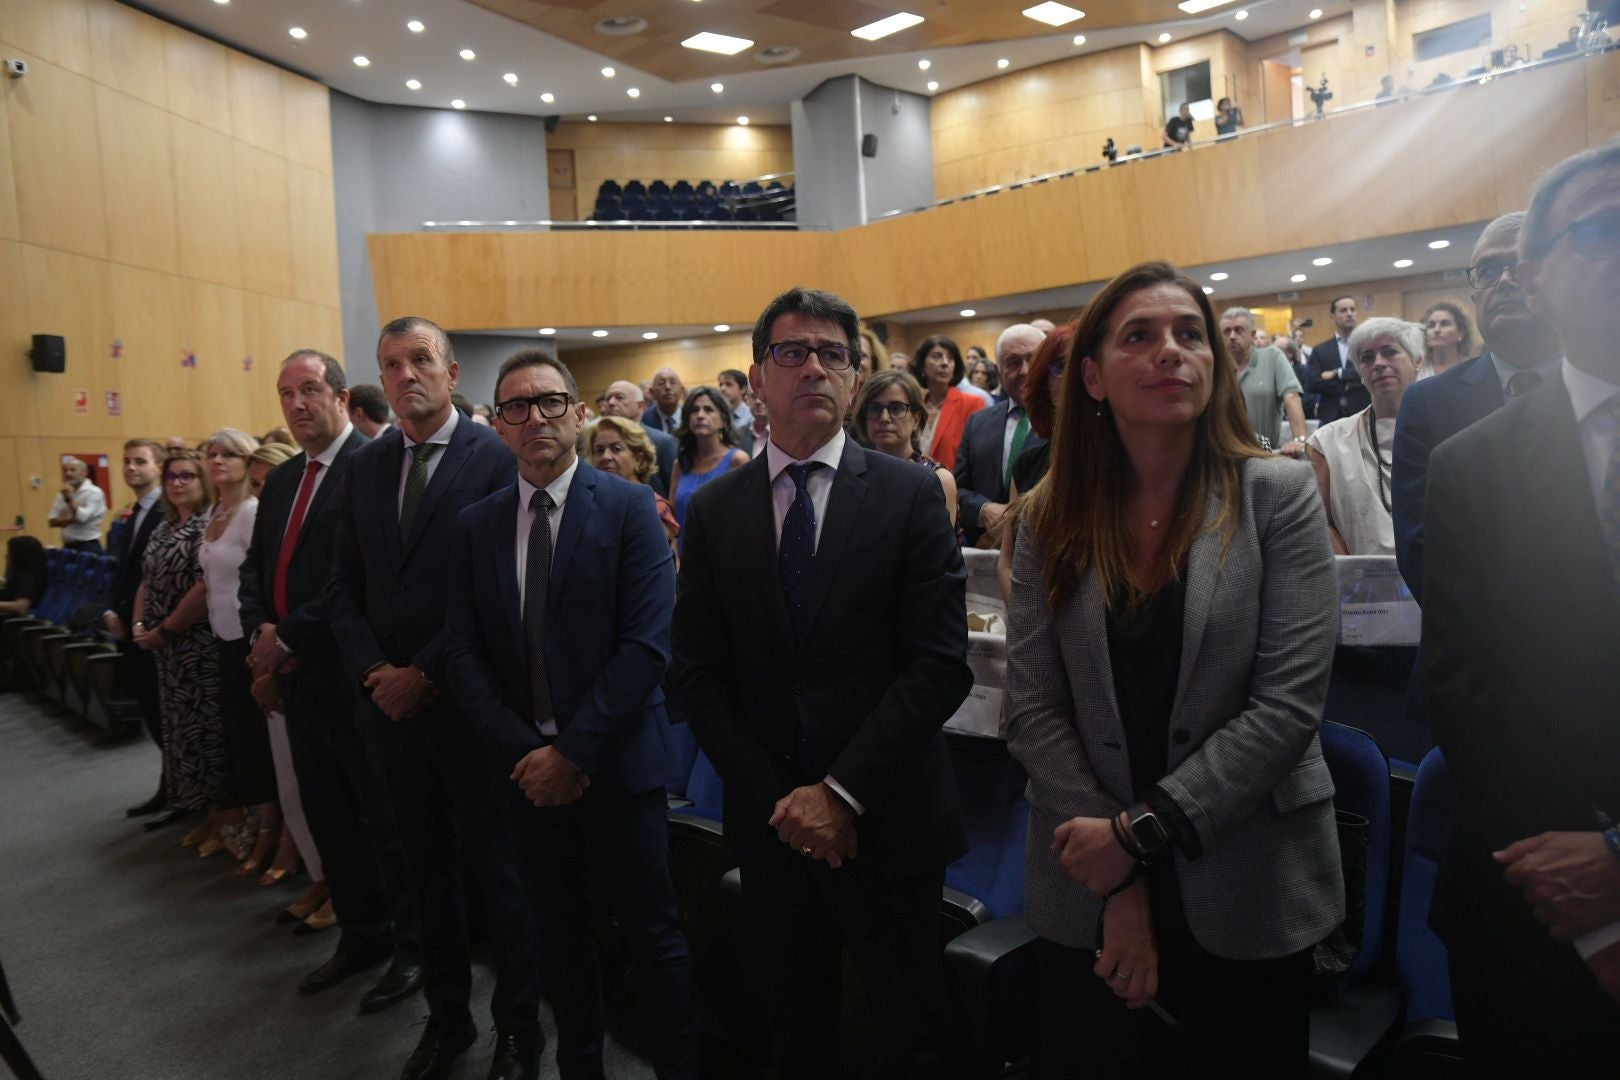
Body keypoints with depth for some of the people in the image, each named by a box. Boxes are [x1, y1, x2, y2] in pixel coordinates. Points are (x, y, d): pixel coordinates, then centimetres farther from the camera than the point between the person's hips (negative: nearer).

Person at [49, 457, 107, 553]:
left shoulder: (94, 492, -8)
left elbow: (82, 517, -18)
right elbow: (53, 521, 7)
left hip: (88, 547, -7)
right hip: (68, 547, 7)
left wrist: (69, 497, -12)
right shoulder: (62, 494, 13)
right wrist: (72, 518, -11)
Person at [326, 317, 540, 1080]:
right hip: (390, 702, 6)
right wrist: (374, 672, -5)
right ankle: (446, 1015, 34)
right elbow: (344, 588, 10)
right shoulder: (364, 467, 10)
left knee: (498, 869, 8)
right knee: (426, 869, 17)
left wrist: (426, 674, -14)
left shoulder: (495, 458, -9)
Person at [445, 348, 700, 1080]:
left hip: (617, 762, -4)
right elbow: (465, 653, 3)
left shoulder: (628, 506, -7)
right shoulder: (476, 525, 5)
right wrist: (521, 751, -10)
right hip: (527, 765, 4)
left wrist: (573, 751, -16)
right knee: (559, 935, 18)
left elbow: (646, 643, -14)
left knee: (652, 933, 7)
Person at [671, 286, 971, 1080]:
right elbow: (696, 673, 1)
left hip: (886, 824, -2)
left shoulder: (910, 495, -6)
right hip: (771, 825, 3)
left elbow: (940, 663, -11)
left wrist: (844, 793, -15)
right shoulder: (713, 511, 2)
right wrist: (780, 800, -8)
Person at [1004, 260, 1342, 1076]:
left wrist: (1141, 829, -16)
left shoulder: (1277, 495, -6)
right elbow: (1032, 710, -5)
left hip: (1245, 896, -1)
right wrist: (1119, 888, -11)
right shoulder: (1053, 517, -2)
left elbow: (1289, 701, -13)